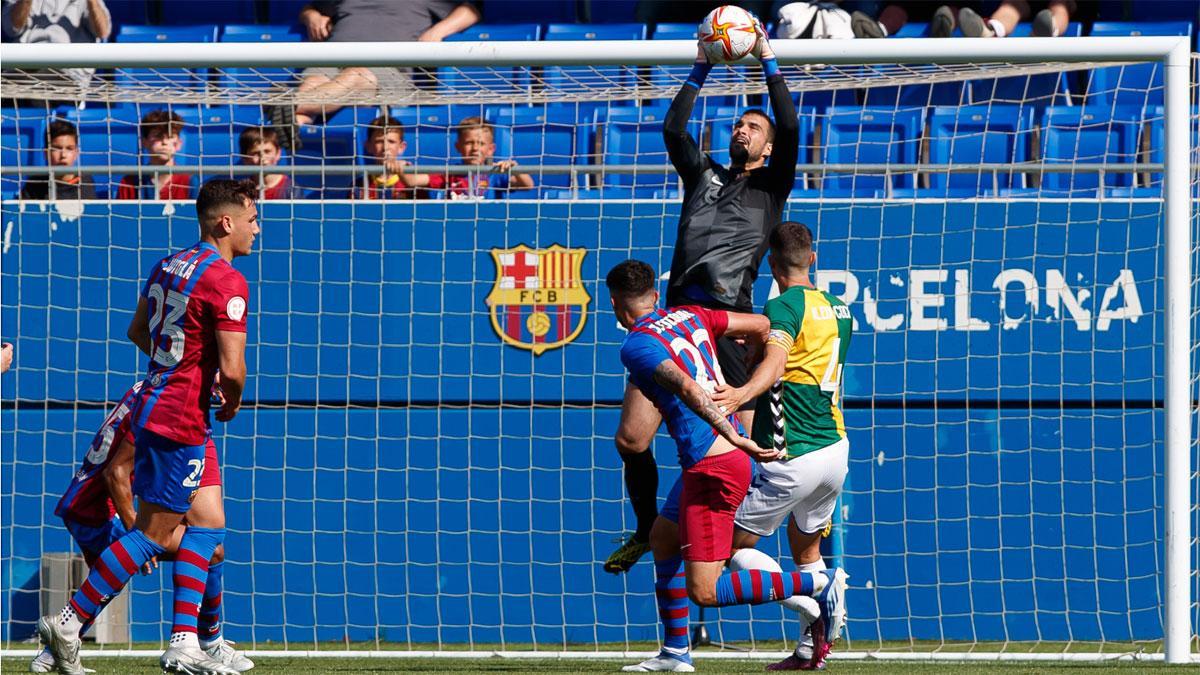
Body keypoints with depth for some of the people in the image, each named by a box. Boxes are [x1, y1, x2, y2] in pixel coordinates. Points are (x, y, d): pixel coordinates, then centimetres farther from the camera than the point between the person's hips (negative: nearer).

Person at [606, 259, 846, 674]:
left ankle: (816, 585, -14)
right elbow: (760, 325, 17)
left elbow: (687, 388, -27)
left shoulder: (636, 346, -12)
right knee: (663, 536, 27)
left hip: (712, 466, -9)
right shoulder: (689, 316, 12)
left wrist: (733, 438, -34)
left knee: (705, 591, -7)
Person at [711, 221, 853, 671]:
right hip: (836, 449, 8)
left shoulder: (784, 306, -11)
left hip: (796, 460, -8)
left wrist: (742, 394, -48)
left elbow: (775, 364, -30)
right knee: (806, 548, 25)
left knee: (732, 546, 0)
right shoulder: (838, 312, 14)